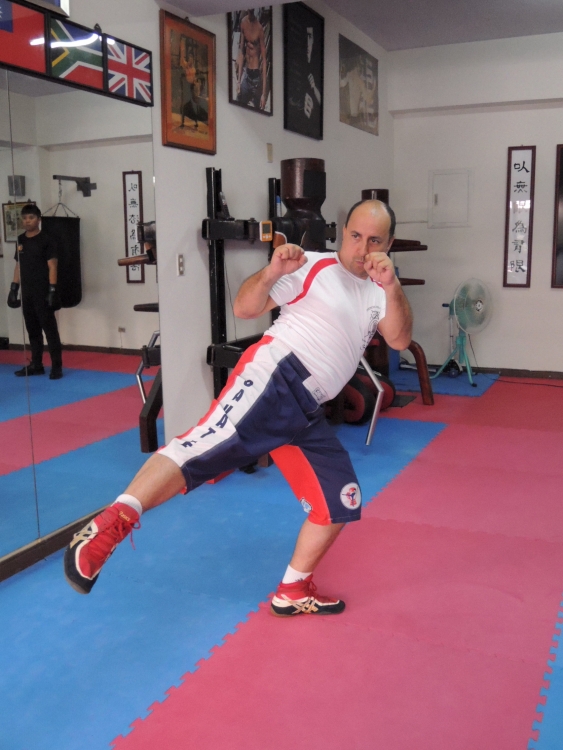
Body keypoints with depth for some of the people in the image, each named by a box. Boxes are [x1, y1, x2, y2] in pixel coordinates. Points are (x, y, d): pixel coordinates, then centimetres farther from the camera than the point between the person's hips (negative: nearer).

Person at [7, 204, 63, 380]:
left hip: (42, 292, -6)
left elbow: (52, 267, -9)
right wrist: (14, 288, 13)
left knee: (49, 329, -6)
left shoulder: (46, 240, -5)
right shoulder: (21, 240, 13)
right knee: (32, 329, 12)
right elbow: (18, 266, 17)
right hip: (27, 293, 7)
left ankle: (56, 366, -4)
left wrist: (52, 289, -16)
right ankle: (36, 365, 21)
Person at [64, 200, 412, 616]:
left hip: (307, 410, 7)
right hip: (275, 378, -7)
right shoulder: (315, 267, 2)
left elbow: (400, 339, -1)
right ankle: (110, 525, -28)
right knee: (208, 445, -30)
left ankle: (293, 591, 25)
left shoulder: (378, 292, 19)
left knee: (340, 504, 9)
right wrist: (272, 272, -23)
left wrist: (392, 288, -18)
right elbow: (245, 308, -4)